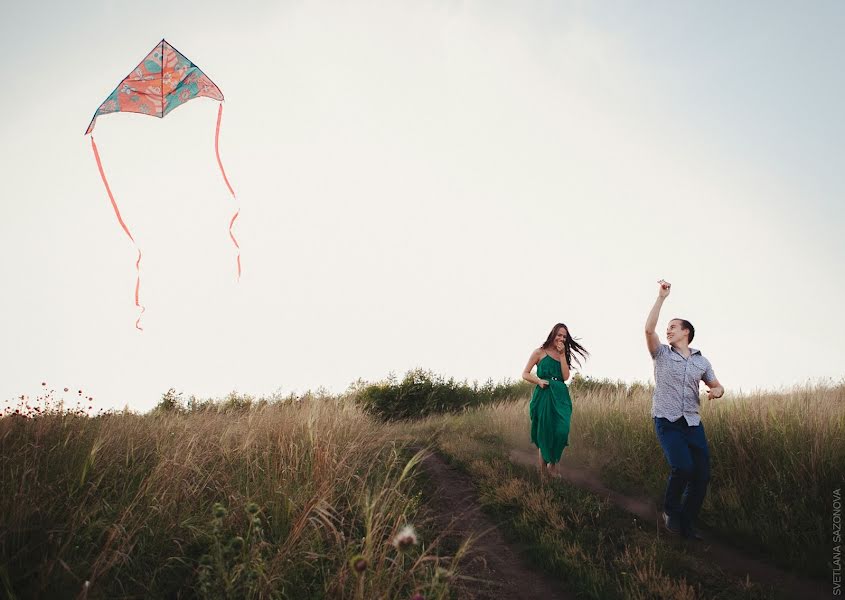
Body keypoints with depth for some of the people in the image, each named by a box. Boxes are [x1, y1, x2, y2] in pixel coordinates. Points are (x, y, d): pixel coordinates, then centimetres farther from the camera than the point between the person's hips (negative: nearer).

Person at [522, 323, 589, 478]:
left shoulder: (564, 355, 14)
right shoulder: (540, 352, 2)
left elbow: (565, 377, 0)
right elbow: (525, 374, 1)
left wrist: (562, 355, -3)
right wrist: (538, 381, -16)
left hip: (561, 397, 3)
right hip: (544, 396, -3)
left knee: (561, 430, -10)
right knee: (545, 433, 0)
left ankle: (553, 463, 11)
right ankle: (543, 472, 11)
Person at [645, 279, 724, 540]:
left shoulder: (701, 361, 13)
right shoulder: (662, 354, 3)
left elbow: (717, 385, 19)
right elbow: (649, 329, -12)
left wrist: (717, 391, -7)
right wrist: (661, 297, -13)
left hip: (693, 423, 4)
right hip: (667, 421, -4)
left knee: (702, 474, -3)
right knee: (682, 467, -21)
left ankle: (686, 522, 16)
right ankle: (670, 512, 4)